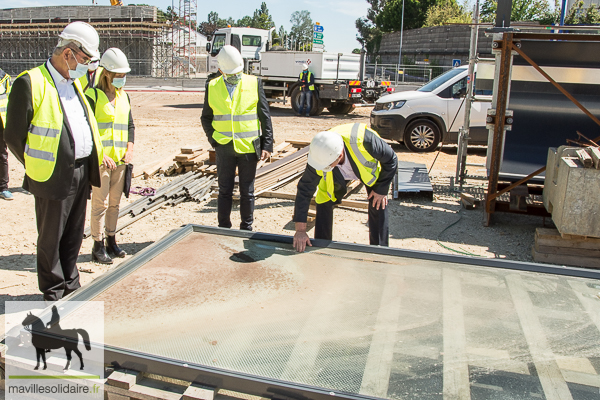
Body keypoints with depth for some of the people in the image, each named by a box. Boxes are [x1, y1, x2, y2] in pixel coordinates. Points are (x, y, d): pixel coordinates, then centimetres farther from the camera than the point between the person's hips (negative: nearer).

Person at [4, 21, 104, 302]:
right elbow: (14, 136, -10)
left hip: (81, 174, 7)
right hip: (53, 178, -7)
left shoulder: (75, 82, 13)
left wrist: (96, 157, 11)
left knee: (74, 235, 17)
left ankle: (71, 287, 32)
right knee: (50, 239, 8)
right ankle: (53, 293, 24)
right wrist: (38, 169, -3)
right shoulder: (30, 83, -13)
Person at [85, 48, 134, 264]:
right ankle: (98, 247, 8)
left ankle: (111, 241, 24)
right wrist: (100, 155, -15)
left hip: (120, 159, 6)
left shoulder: (124, 96, 13)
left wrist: (130, 149, 3)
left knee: (115, 203, 12)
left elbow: (130, 125, 18)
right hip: (100, 159, -6)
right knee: (100, 204, -2)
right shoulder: (92, 96, -6)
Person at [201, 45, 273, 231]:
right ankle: (223, 229, 22)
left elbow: (265, 117, 1)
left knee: (247, 192, 9)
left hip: (248, 147, -1)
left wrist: (267, 145, -3)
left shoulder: (254, 83, -1)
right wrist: (213, 140, 0)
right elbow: (206, 118, 12)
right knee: (225, 191, 9)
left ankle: (247, 229, 23)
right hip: (224, 148, 1)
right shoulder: (212, 87, 2)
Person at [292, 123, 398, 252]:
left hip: (369, 168, -1)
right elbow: (304, 190, -28)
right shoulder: (318, 155, -37)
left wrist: (382, 189, -19)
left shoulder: (363, 140, -46)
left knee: (378, 206, -12)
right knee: (324, 203, -11)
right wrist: (300, 230, -28)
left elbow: (391, 160, -26)